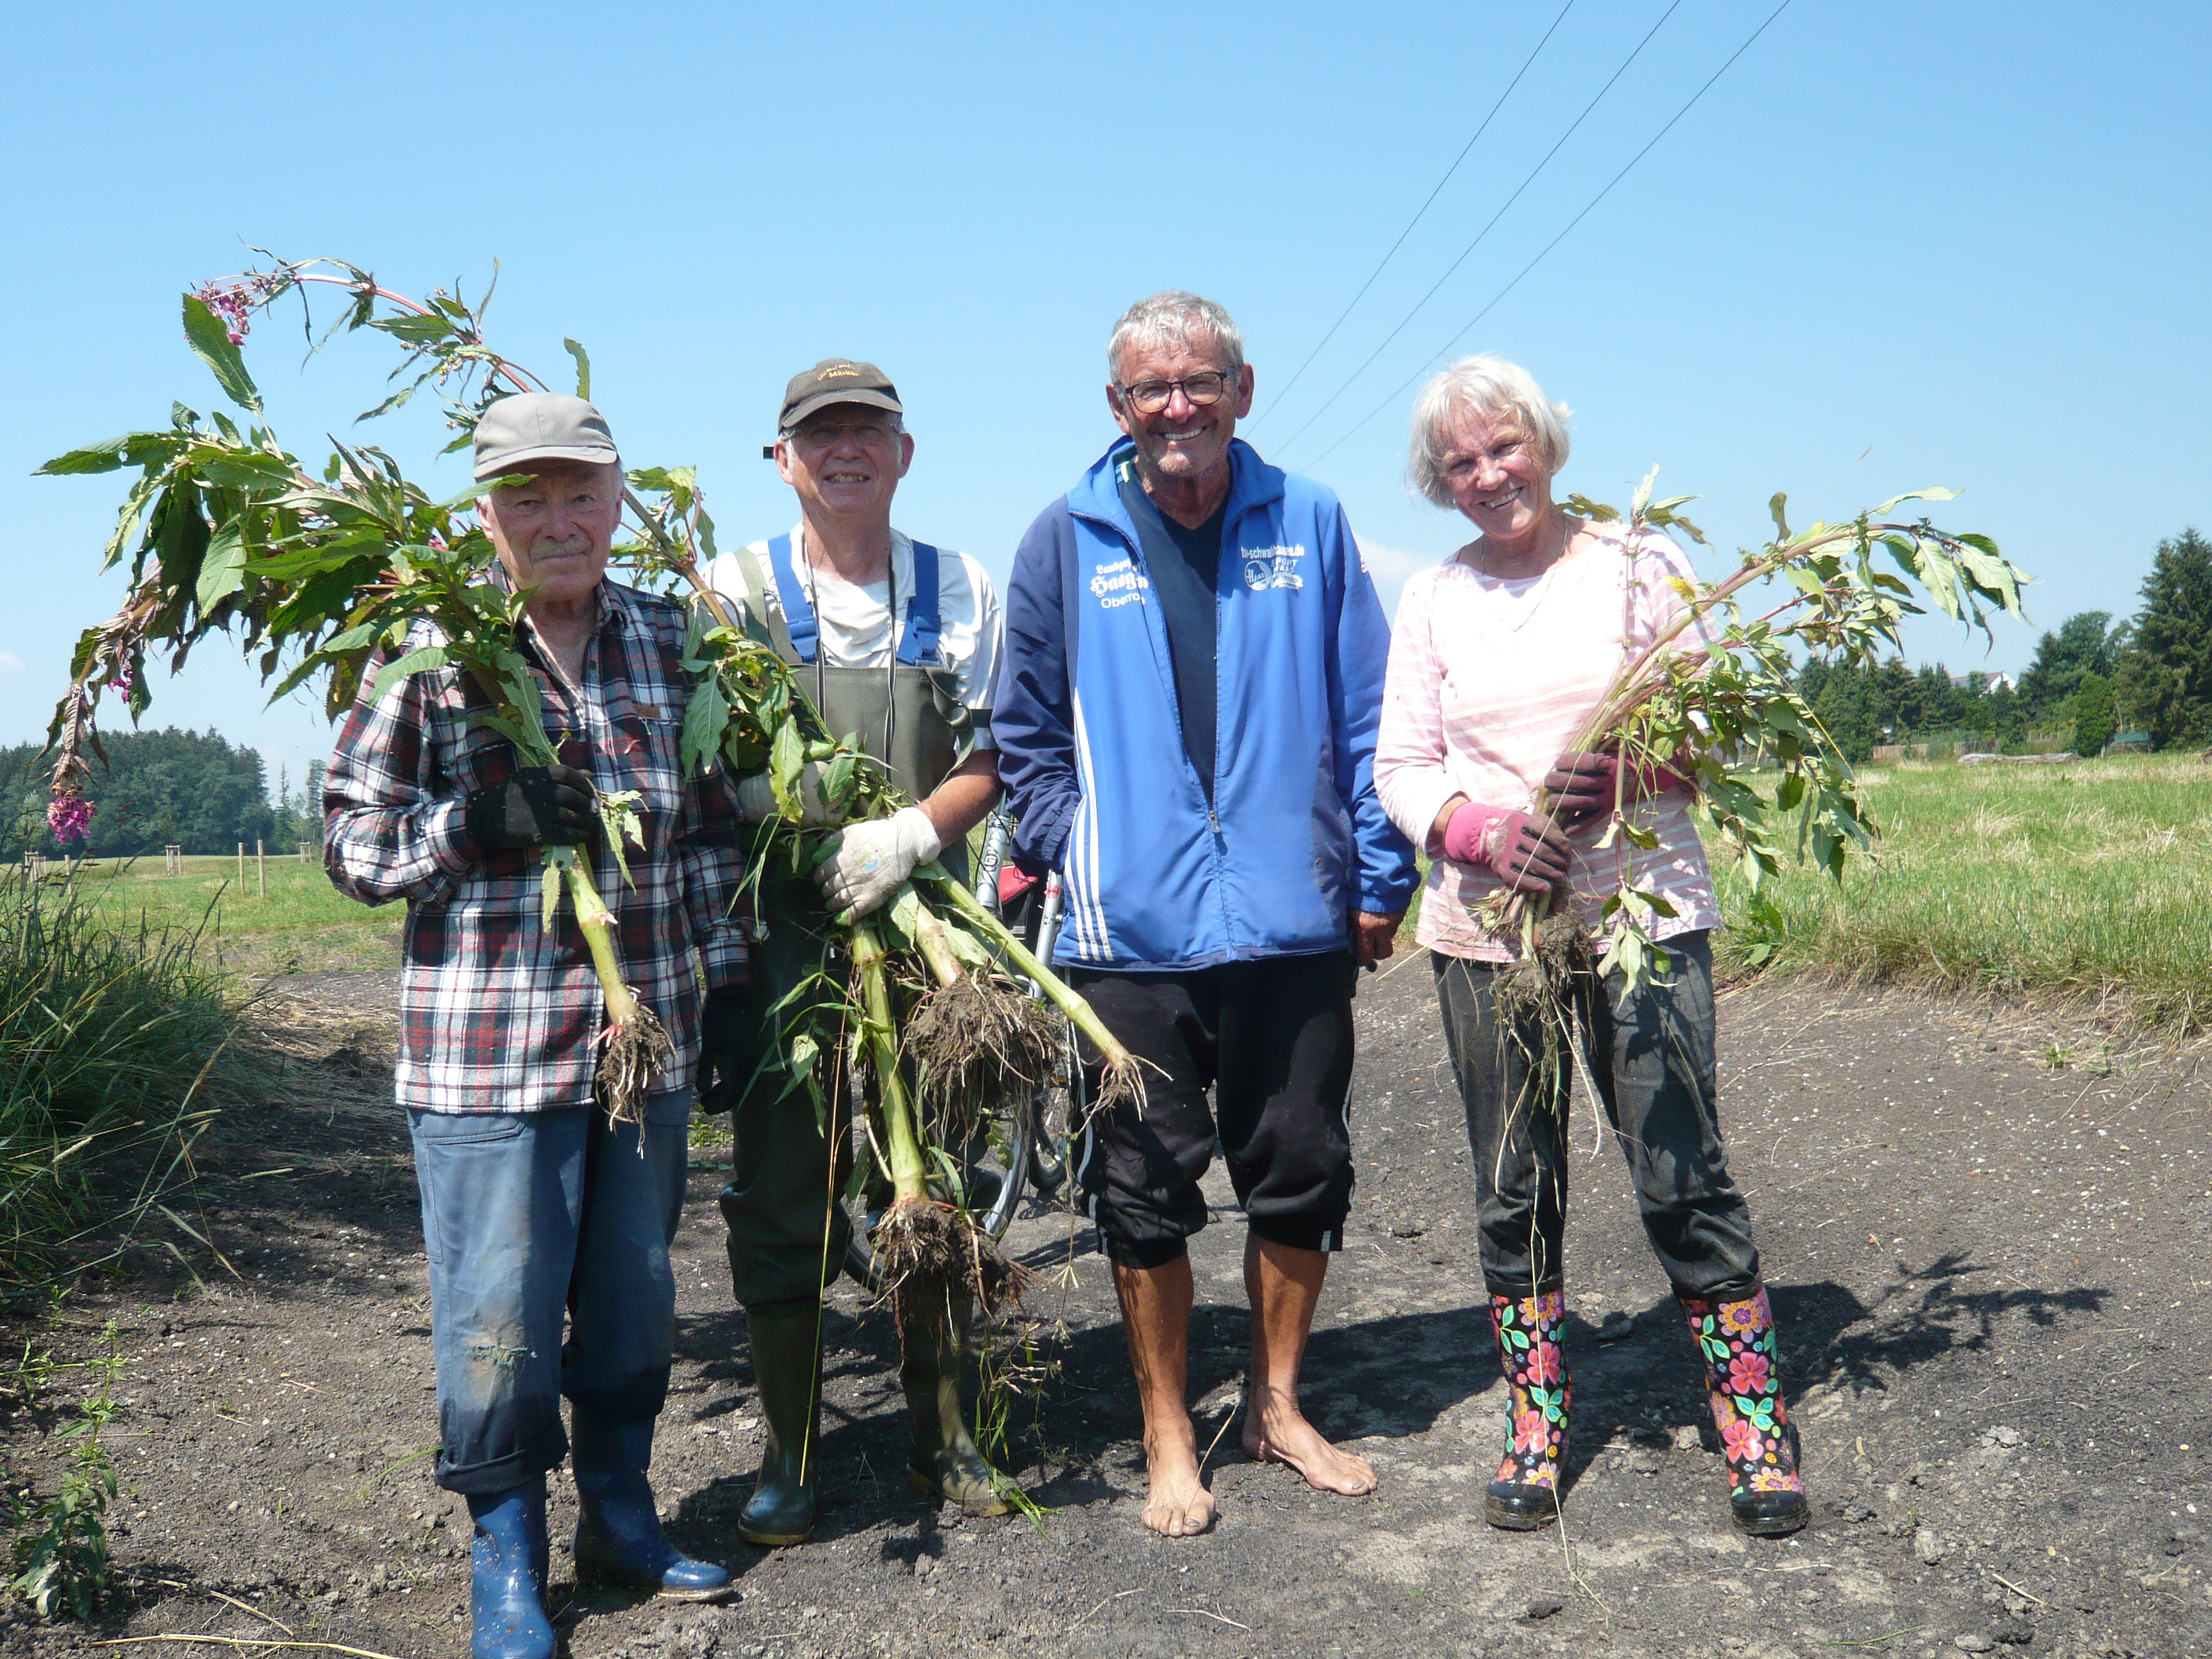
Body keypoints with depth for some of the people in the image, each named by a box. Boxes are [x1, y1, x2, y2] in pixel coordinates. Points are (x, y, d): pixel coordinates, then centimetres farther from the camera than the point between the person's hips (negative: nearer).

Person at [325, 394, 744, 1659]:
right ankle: (509, 1557, 22)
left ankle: (621, 1511, 34)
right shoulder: (432, 652, -4)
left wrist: (729, 986, 13)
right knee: (500, 1310, 2)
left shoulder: (668, 638, 7)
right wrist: (481, 819, -19)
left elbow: (710, 829, 14)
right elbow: (354, 842, -2)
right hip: (489, 1045, -4)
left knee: (636, 1293, 15)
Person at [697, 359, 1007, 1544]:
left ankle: (944, 1436, 23)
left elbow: (991, 757, 7)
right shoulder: (736, 588, 5)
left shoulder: (959, 588, 11)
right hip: (783, 927, -1)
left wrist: (909, 836, -12)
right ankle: (790, 1457, 16)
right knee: (780, 1190, 2)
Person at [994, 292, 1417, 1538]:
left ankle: (1279, 1402, 31)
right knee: (1146, 1189, 7)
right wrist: (1076, 860, 0)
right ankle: (1169, 1436, 24)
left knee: (1303, 1173, 11)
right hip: (1134, 925, -1)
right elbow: (1027, 738, 9)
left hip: (1297, 919, 1)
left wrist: (1380, 878, 4)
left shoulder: (1309, 524, 5)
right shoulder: (1068, 541, 3)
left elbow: (1365, 721, 7)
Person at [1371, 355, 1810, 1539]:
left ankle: (1758, 1435, 11)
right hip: (1485, 923, 3)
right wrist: (1487, 831, -13)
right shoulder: (1435, 598, 9)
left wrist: (1618, 781, -18)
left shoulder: (1636, 563, 3)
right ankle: (1535, 1431, 22)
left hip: (1640, 909, -2)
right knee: (1514, 1190, 8)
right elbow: (1399, 767, 7)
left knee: (1684, 1178, -4)